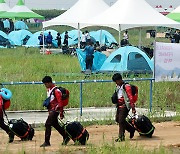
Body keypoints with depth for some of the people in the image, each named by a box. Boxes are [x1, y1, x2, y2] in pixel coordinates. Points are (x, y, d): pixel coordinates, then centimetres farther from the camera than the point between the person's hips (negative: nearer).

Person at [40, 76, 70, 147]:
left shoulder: (56, 91, -17)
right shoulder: (49, 90, 11)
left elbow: (60, 102, -18)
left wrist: (61, 113, -19)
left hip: (55, 110, -10)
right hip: (51, 110, 10)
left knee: (47, 124, -13)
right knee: (55, 125, 16)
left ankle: (47, 142, -9)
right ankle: (66, 137, 28)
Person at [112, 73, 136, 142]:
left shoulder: (126, 86, -14)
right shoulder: (118, 86, 13)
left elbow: (130, 97, -17)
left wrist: (133, 108, -20)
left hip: (124, 106, -9)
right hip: (119, 106, 9)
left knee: (121, 121, -9)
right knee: (118, 119, 13)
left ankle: (121, 137, -3)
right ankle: (132, 129, 26)